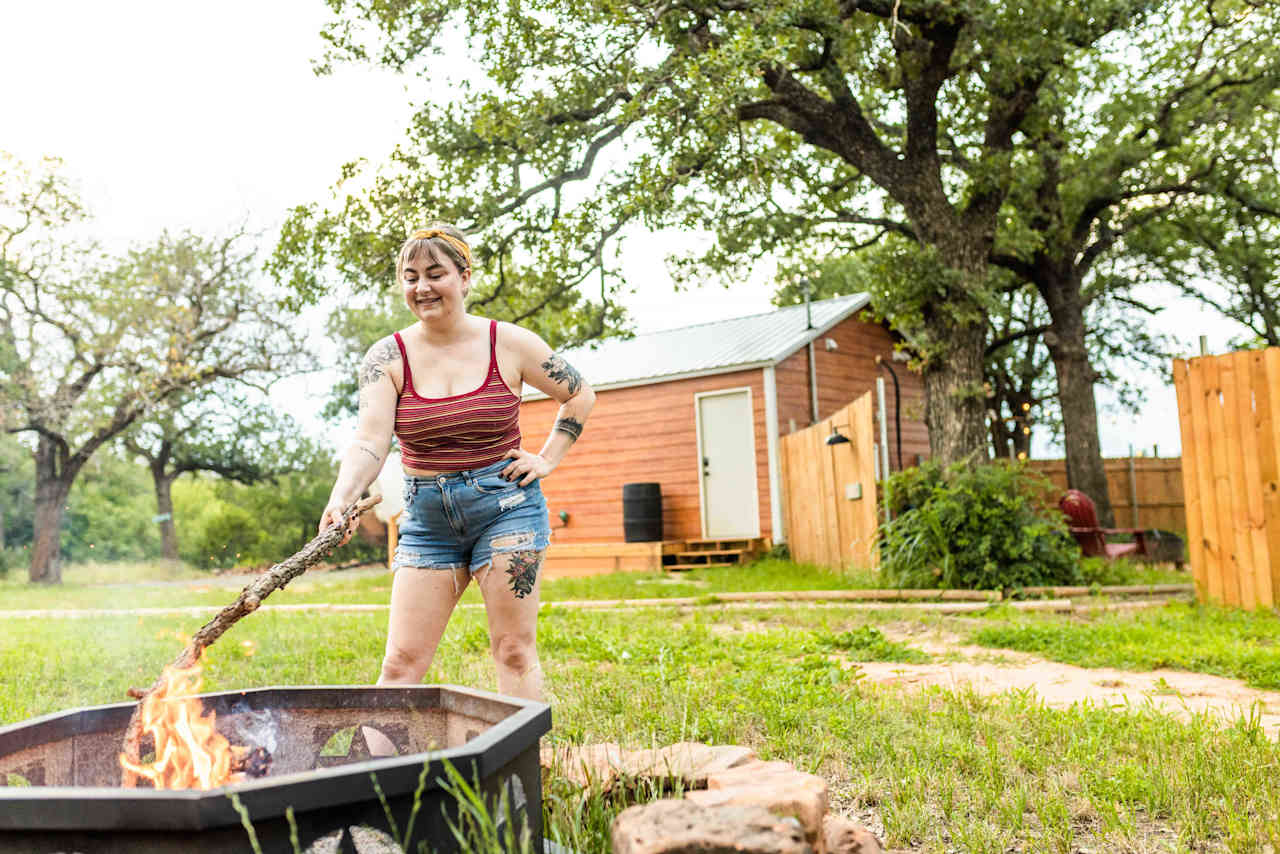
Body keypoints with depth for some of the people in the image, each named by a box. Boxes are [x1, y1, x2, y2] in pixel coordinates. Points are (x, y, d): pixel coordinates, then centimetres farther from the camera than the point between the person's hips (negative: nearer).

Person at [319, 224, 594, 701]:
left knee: (514, 651, 0)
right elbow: (370, 441, -15)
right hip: (427, 514, 2)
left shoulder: (509, 343, -3)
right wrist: (342, 498, -32)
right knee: (400, 664, -1)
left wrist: (549, 459, 2)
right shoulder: (388, 357, -2)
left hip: (505, 504, -1)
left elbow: (580, 396, 10)